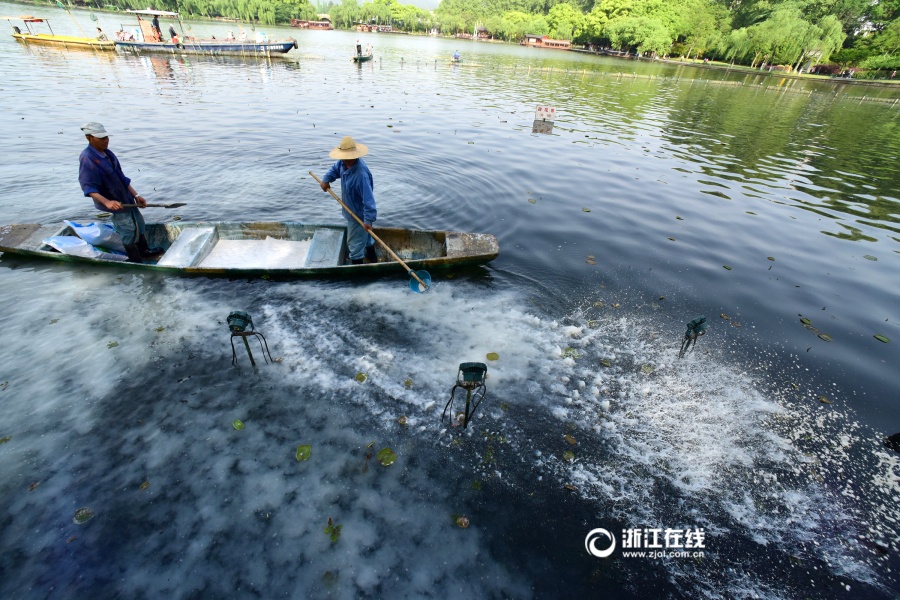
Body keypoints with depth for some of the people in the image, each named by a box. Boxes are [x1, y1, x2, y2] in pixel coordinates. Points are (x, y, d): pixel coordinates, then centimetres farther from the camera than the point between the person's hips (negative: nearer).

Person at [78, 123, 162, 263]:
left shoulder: (108, 153, 4)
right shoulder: (87, 158, -20)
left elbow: (122, 178, 9)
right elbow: (88, 187, -23)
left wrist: (136, 195, 5)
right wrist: (107, 202, -35)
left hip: (127, 199, 8)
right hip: (116, 203, -8)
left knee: (139, 223, 20)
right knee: (129, 230, -1)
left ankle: (144, 250, 39)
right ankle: (136, 261, 13)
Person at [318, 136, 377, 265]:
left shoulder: (361, 175, -37)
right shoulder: (343, 163, -10)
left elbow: (368, 199, -38)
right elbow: (335, 169, 14)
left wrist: (368, 220, -39)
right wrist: (326, 180, -3)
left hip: (358, 214, -10)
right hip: (352, 210, 10)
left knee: (355, 242, 3)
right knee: (365, 234, 29)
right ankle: (372, 257, 52)